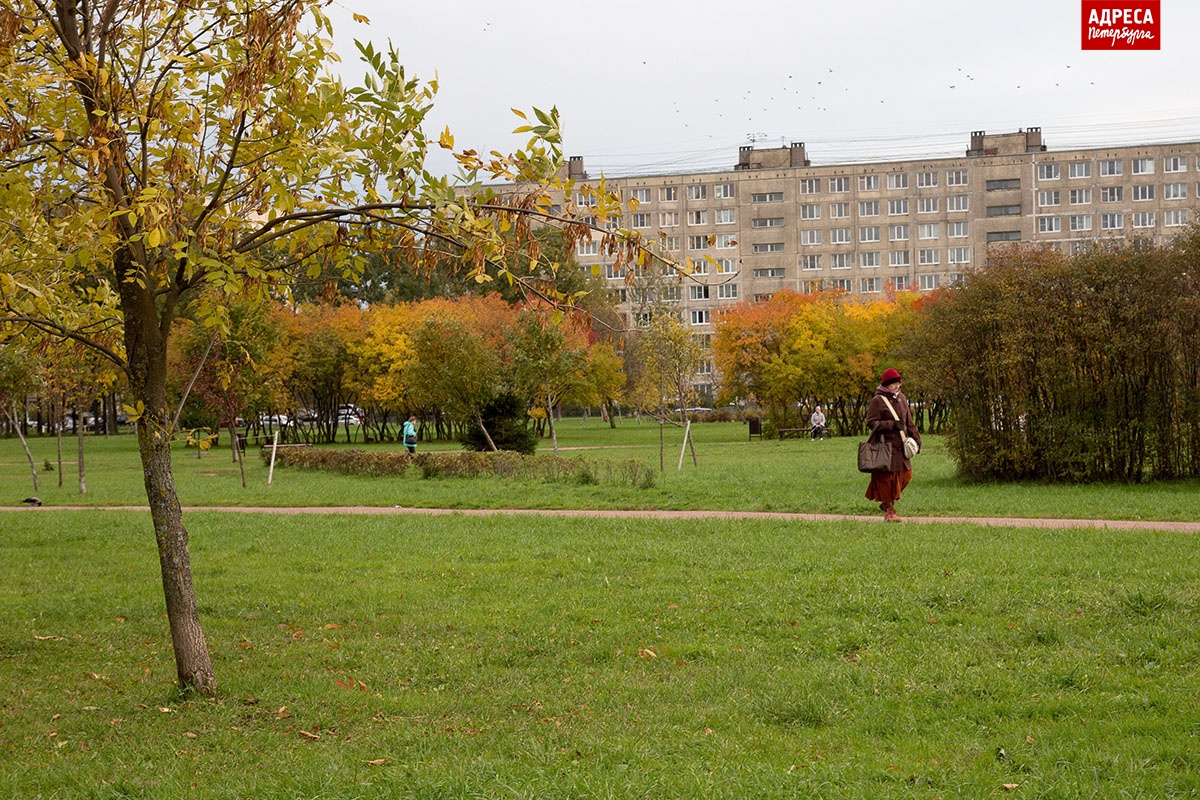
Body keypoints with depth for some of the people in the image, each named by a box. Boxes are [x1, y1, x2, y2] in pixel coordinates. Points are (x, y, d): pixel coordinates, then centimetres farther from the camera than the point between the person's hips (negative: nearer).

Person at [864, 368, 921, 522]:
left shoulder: (901, 398, 13)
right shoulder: (878, 400, -8)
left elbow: (909, 421, 20)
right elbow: (871, 423, -12)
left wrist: (916, 438, 14)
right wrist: (891, 424, -19)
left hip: (900, 445, 7)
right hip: (886, 445, -7)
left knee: (905, 474, 5)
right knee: (888, 477, -2)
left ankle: (888, 502, 23)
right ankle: (889, 510, 7)